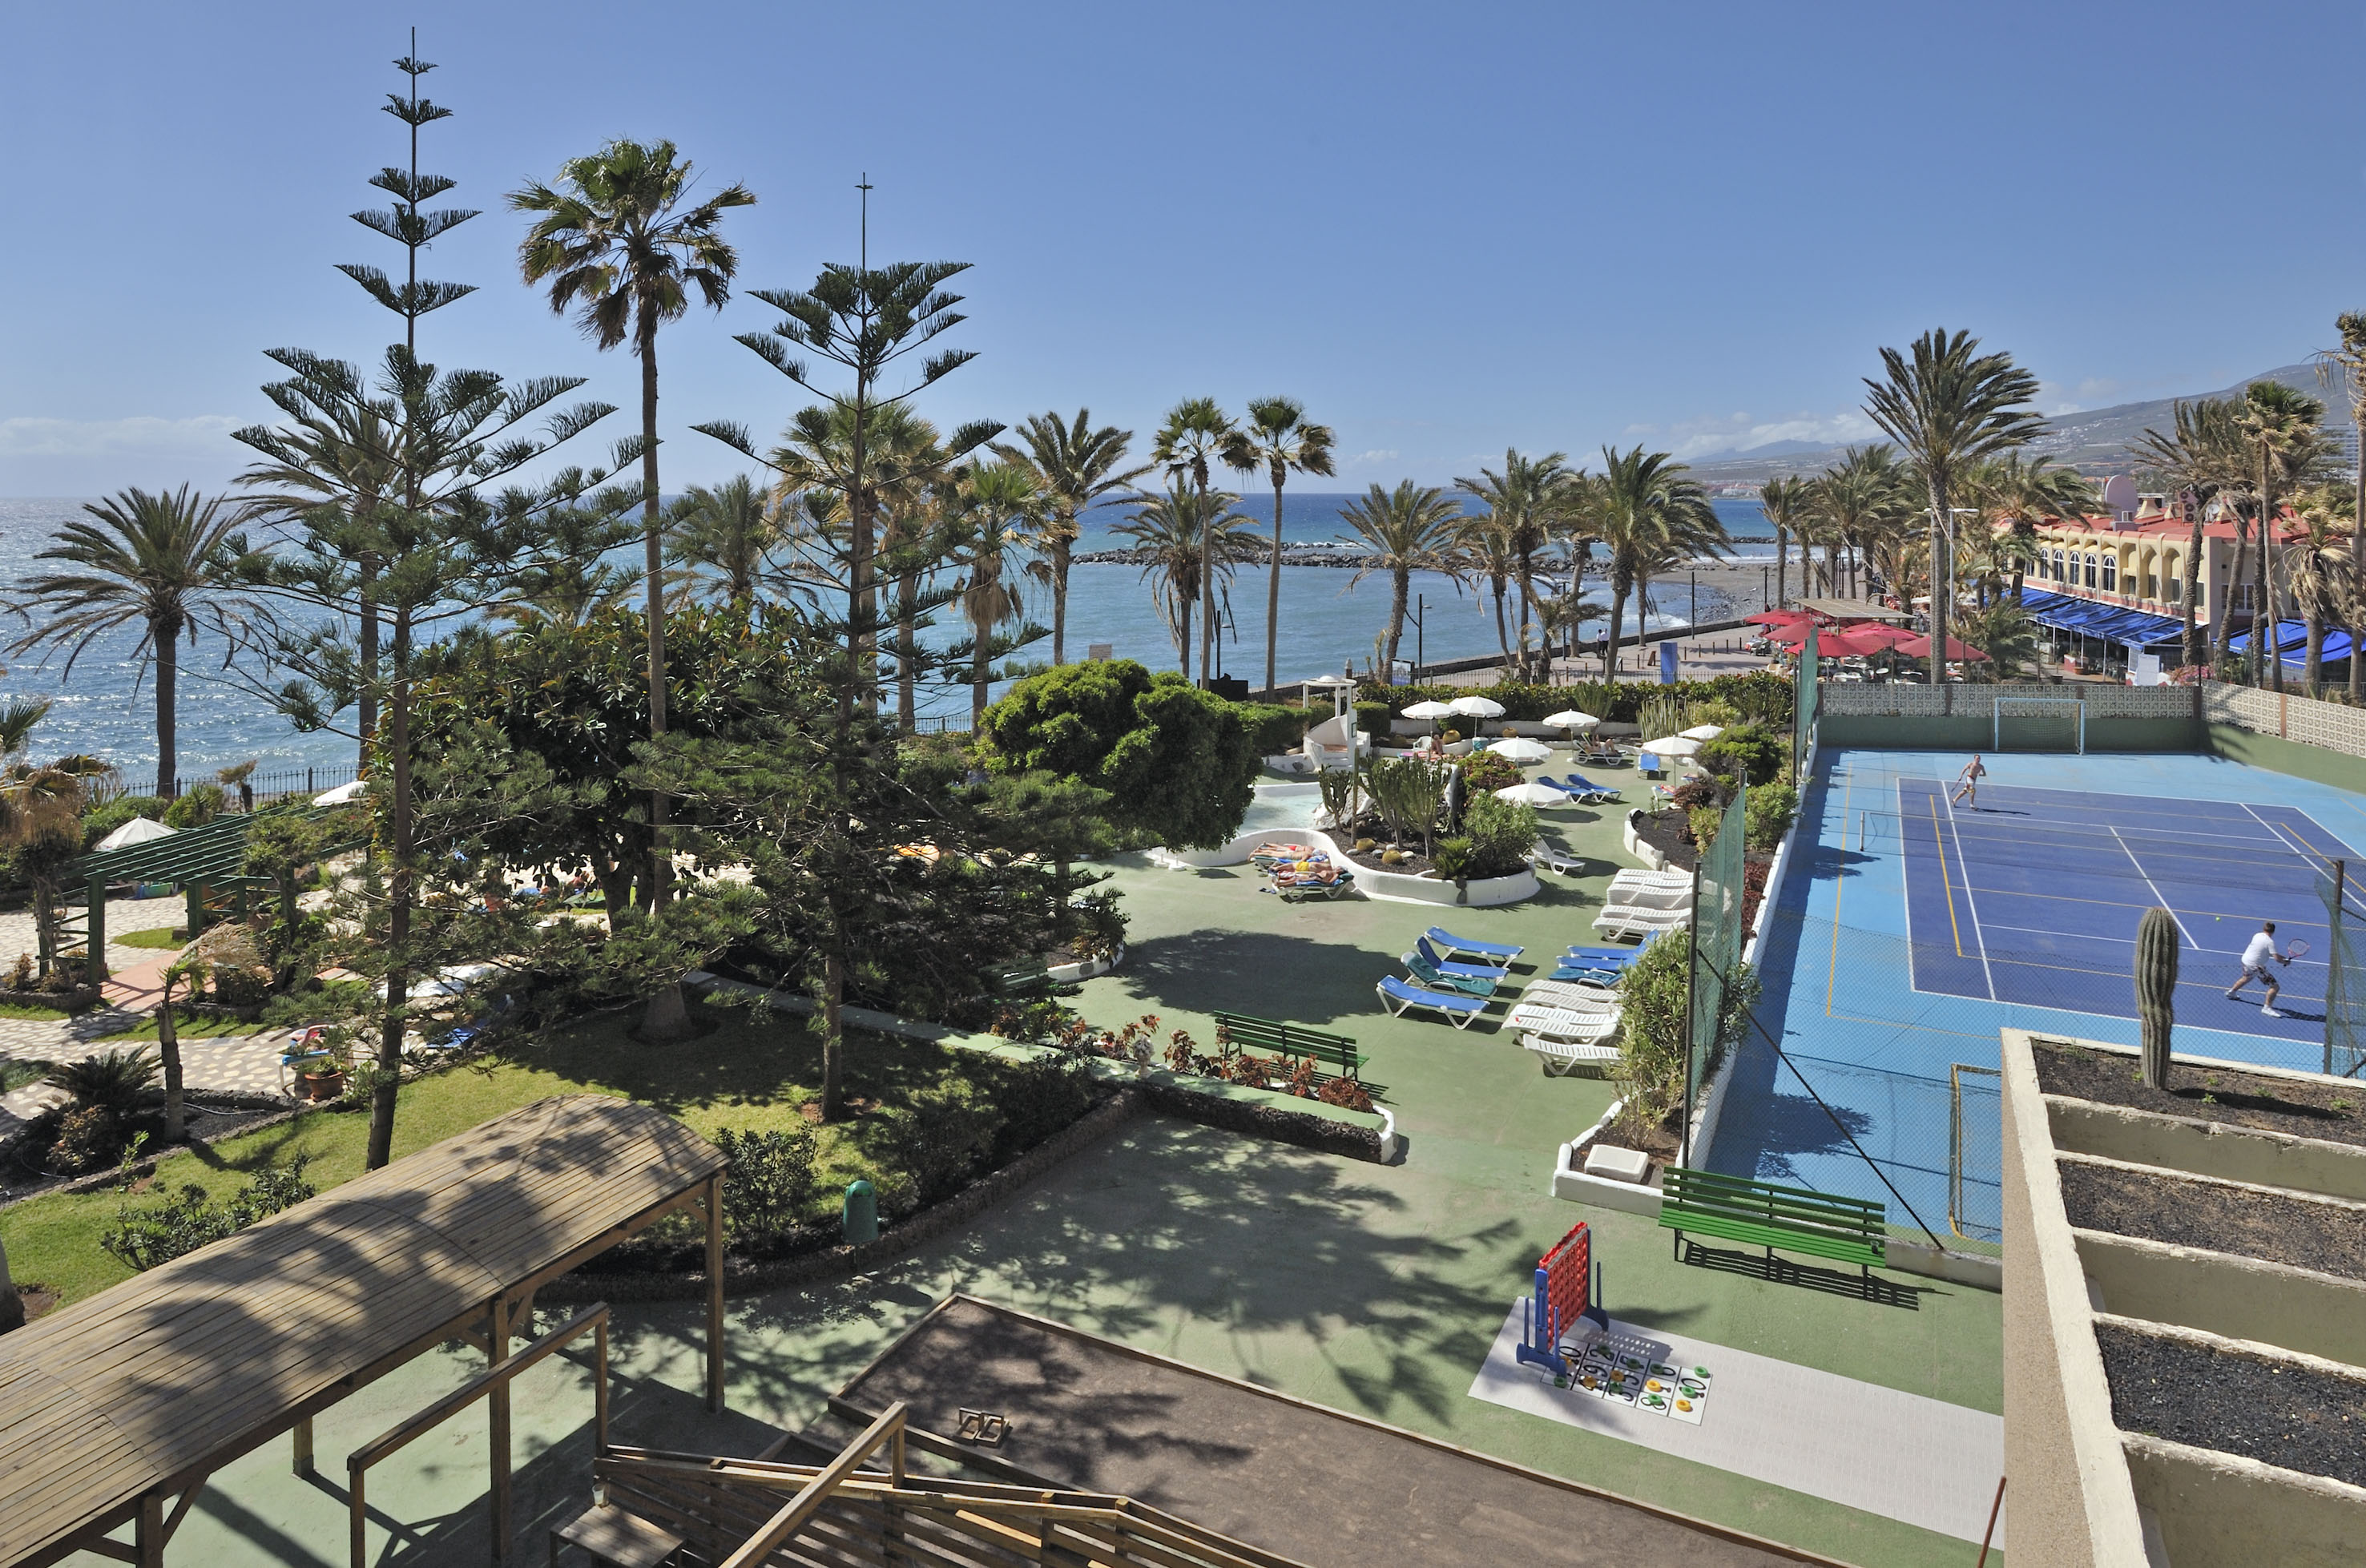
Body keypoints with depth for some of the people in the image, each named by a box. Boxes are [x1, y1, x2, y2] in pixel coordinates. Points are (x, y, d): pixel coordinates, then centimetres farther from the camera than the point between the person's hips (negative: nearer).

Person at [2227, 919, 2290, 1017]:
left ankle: (2231, 993, 56)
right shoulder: (2270, 942, -19)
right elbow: (2277, 958, -22)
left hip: (2245, 960, 8)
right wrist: (2286, 962, -2)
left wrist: (2283, 957, 7)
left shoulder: (2257, 935, 3)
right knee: (2274, 986, -4)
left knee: (2246, 979, 38)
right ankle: (2267, 1007, -5)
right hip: (2255, 966, -8)